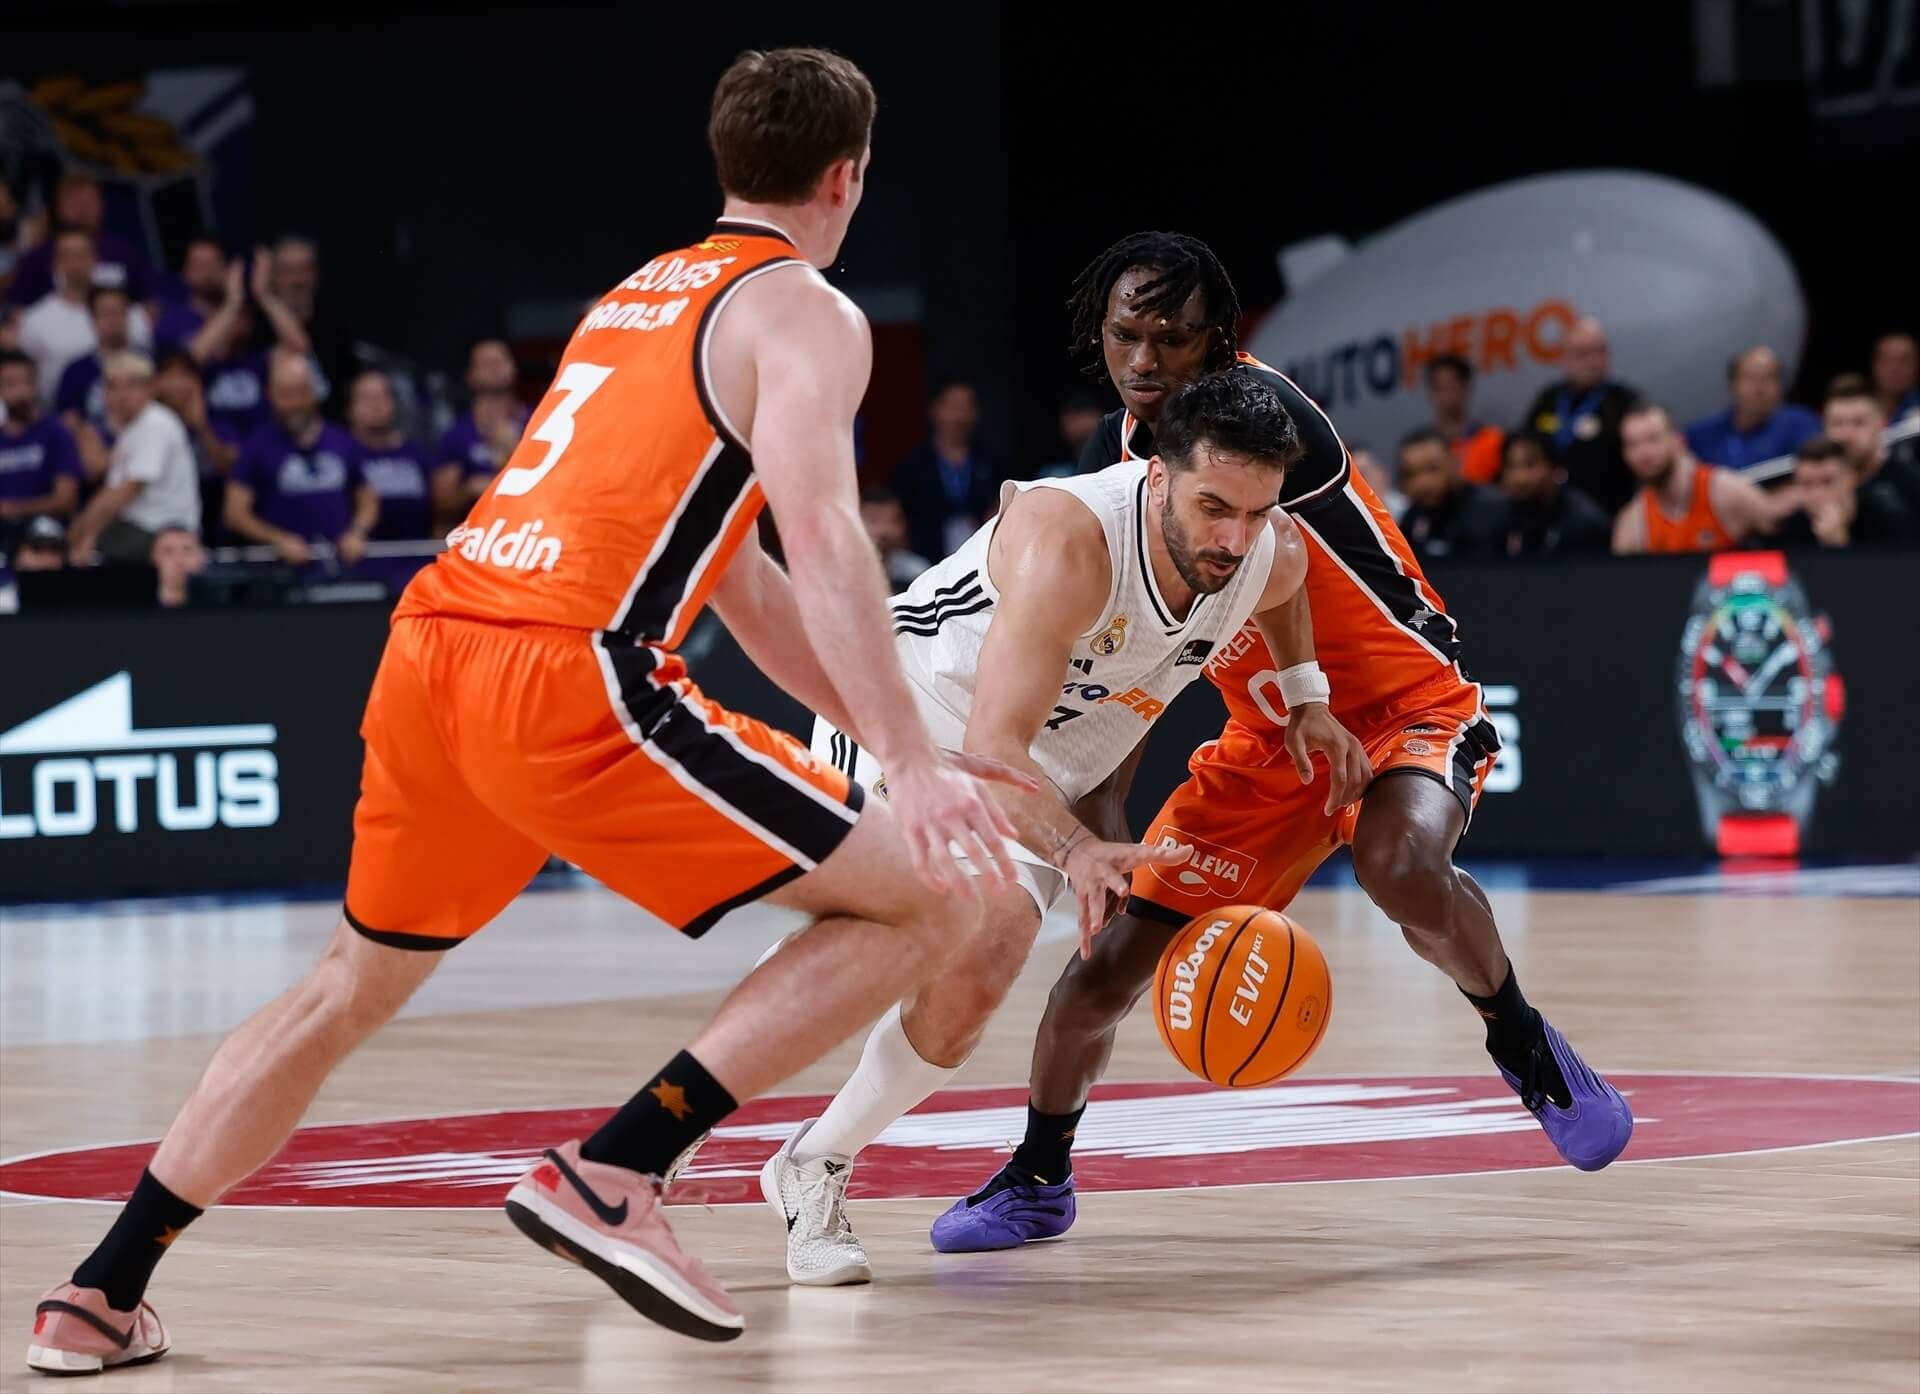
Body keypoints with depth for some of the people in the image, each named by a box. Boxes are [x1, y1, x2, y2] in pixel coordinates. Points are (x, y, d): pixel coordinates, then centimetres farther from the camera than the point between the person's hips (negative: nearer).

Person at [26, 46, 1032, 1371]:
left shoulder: (637, 295, 29)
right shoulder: (807, 315, 4)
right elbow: (822, 535, -14)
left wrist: (891, 734, 34)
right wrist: (913, 762, -19)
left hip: (429, 650, 8)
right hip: (570, 677, -8)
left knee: (350, 990, 28)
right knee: (925, 900, -1)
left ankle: (101, 1295, 26)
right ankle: (611, 1176, -9)